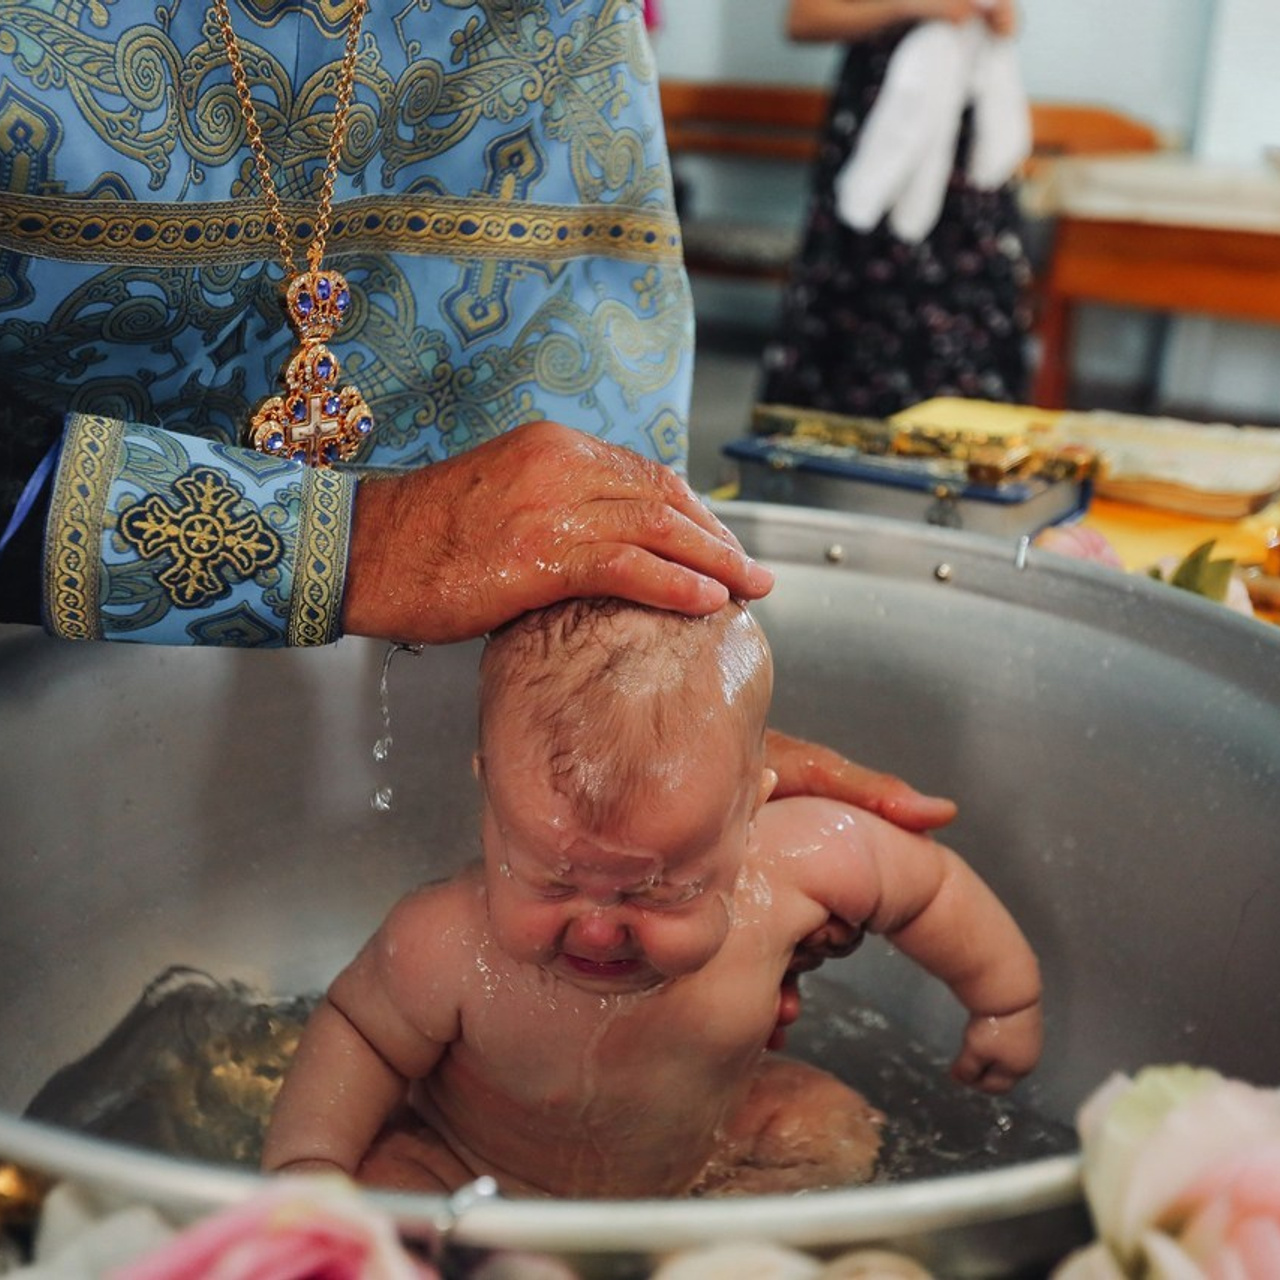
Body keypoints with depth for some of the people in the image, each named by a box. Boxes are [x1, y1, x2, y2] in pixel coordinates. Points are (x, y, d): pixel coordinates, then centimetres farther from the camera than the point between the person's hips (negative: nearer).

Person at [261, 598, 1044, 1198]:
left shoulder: (798, 865, -33)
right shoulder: (448, 947, -38)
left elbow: (929, 885, -13)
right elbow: (357, 1033, -17)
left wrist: (1006, 1000, 3)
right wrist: (304, 1165, -31)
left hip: (698, 1147, 4)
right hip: (473, 1171, -3)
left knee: (837, 1133, -9)